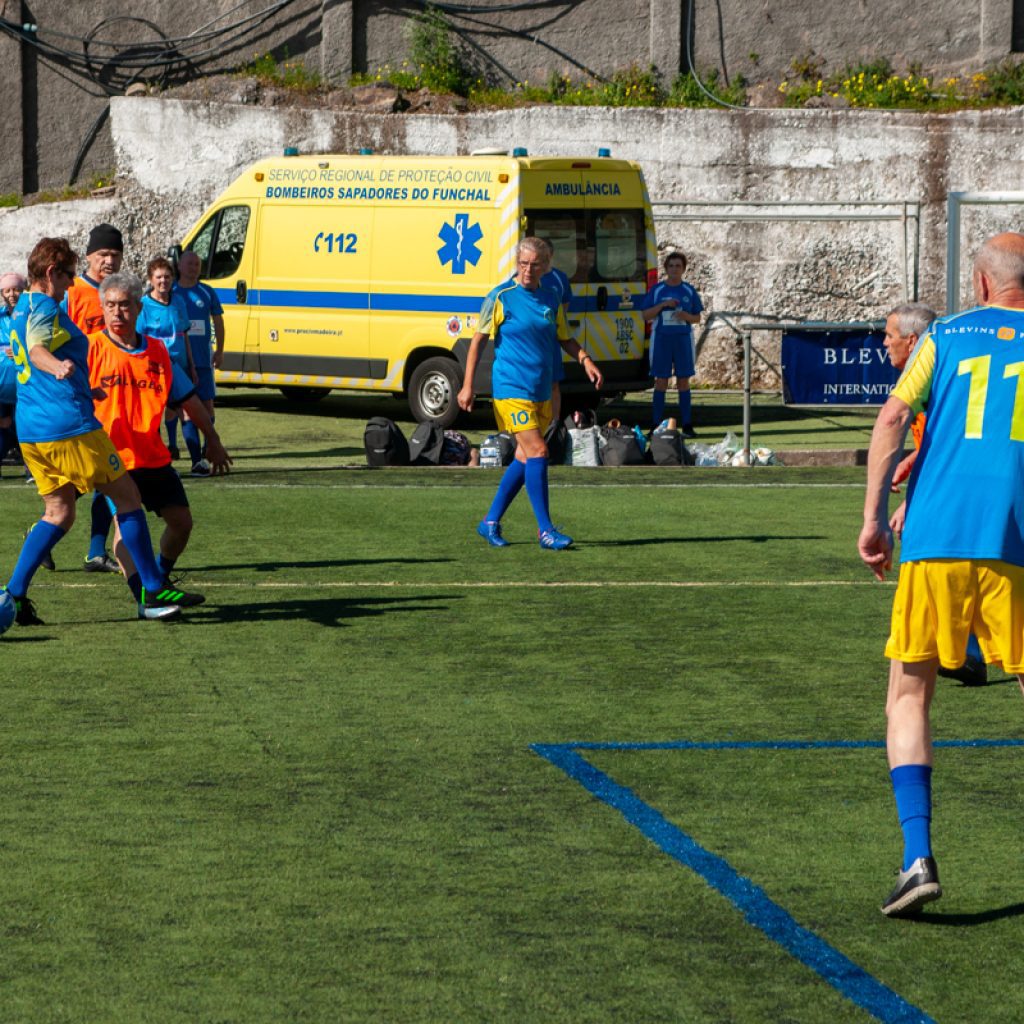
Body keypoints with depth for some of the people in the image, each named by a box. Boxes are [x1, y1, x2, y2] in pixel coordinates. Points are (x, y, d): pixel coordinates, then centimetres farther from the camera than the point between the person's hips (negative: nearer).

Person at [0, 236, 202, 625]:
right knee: (127, 496, 1)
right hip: (69, 425, -9)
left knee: (58, 512, 16)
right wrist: (57, 367, -55)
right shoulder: (45, 308, -12)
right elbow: (37, 349, -32)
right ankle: (153, 593, 2)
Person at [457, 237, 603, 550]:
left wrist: (585, 360, 3)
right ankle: (545, 530, -12)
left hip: (542, 391, 6)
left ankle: (491, 522, 22)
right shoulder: (501, 297, -7)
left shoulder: (551, 300, 9)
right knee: (537, 452, -14)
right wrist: (467, 385, -7)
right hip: (511, 389, -6)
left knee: (524, 459, 9)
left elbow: (565, 339, 22)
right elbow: (478, 340, -2)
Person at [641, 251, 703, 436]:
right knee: (661, 381, 0)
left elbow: (697, 318, 8)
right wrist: (663, 305, -13)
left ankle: (687, 424, 5)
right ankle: (657, 424, 2)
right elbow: (645, 315, 0)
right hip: (662, 339, -1)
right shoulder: (657, 290, 3)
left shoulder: (689, 291, 6)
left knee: (683, 380, 3)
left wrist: (686, 316, -13)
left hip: (683, 339, 1)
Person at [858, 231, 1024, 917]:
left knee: (909, 696, 8)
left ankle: (918, 856, -8)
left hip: (936, 542, 0)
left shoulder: (944, 337, 13)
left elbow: (893, 419, 0)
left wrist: (875, 518, 1)